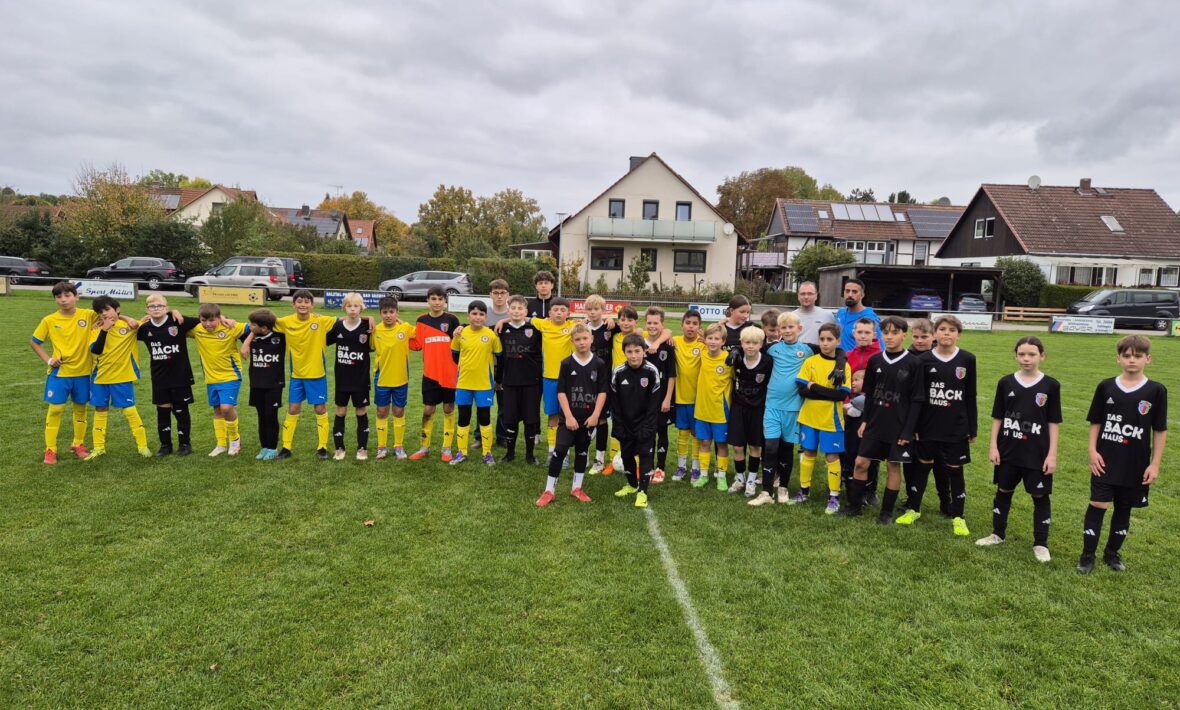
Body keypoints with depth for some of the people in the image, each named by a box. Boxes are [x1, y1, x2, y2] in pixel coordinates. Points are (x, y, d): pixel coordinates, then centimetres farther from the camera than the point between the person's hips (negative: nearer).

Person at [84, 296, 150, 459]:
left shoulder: (130, 325, -5)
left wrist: (137, 323, -11)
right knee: (100, 410, 10)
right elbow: (95, 350, -14)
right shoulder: (97, 328, 0)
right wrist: (104, 330, -20)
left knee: (129, 410, -1)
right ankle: (99, 447, 21)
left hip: (122, 376, -3)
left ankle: (142, 445, 7)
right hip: (100, 376, 3)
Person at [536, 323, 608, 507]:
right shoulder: (567, 364, -3)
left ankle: (577, 488, 26)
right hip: (569, 417, -2)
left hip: (589, 418, 2)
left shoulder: (599, 364, -1)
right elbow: (561, 392, -4)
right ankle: (549, 490, 3)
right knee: (559, 451, -6)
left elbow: (602, 392, 0)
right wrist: (568, 416, -11)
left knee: (582, 451, 13)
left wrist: (595, 415, -9)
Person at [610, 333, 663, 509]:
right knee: (626, 454, 14)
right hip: (625, 423, 3)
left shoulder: (652, 371, -16)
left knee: (645, 454, -3)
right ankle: (632, 484, 35)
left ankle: (642, 491, 6)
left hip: (645, 423, -3)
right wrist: (618, 427, -4)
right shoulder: (618, 372, -11)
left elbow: (654, 402, -12)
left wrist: (648, 427, -14)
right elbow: (615, 403, -3)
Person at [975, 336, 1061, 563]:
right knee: (1004, 491, 14)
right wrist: (993, 446, -1)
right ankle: (998, 533, 29)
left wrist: (1052, 453, -6)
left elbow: (1054, 422, -2)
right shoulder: (1006, 382, -1)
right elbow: (997, 417, 3)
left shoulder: (1051, 385, -5)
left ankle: (1041, 543, 19)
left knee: (1040, 496, 6)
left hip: (1037, 453, -2)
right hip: (1008, 450, 2)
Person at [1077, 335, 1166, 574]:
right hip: (1105, 461, 0)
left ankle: (1113, 553, 28)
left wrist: (1155, 463, -3)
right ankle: (1087, 555, 7)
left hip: (1136, 465, 0)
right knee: (1097, 505, -3)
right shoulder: (1105, 387, -2)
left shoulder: (1156, 391, -4)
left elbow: (1160, 430, 0)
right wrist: (1093, 451, -4)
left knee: (1124, 508, 12)